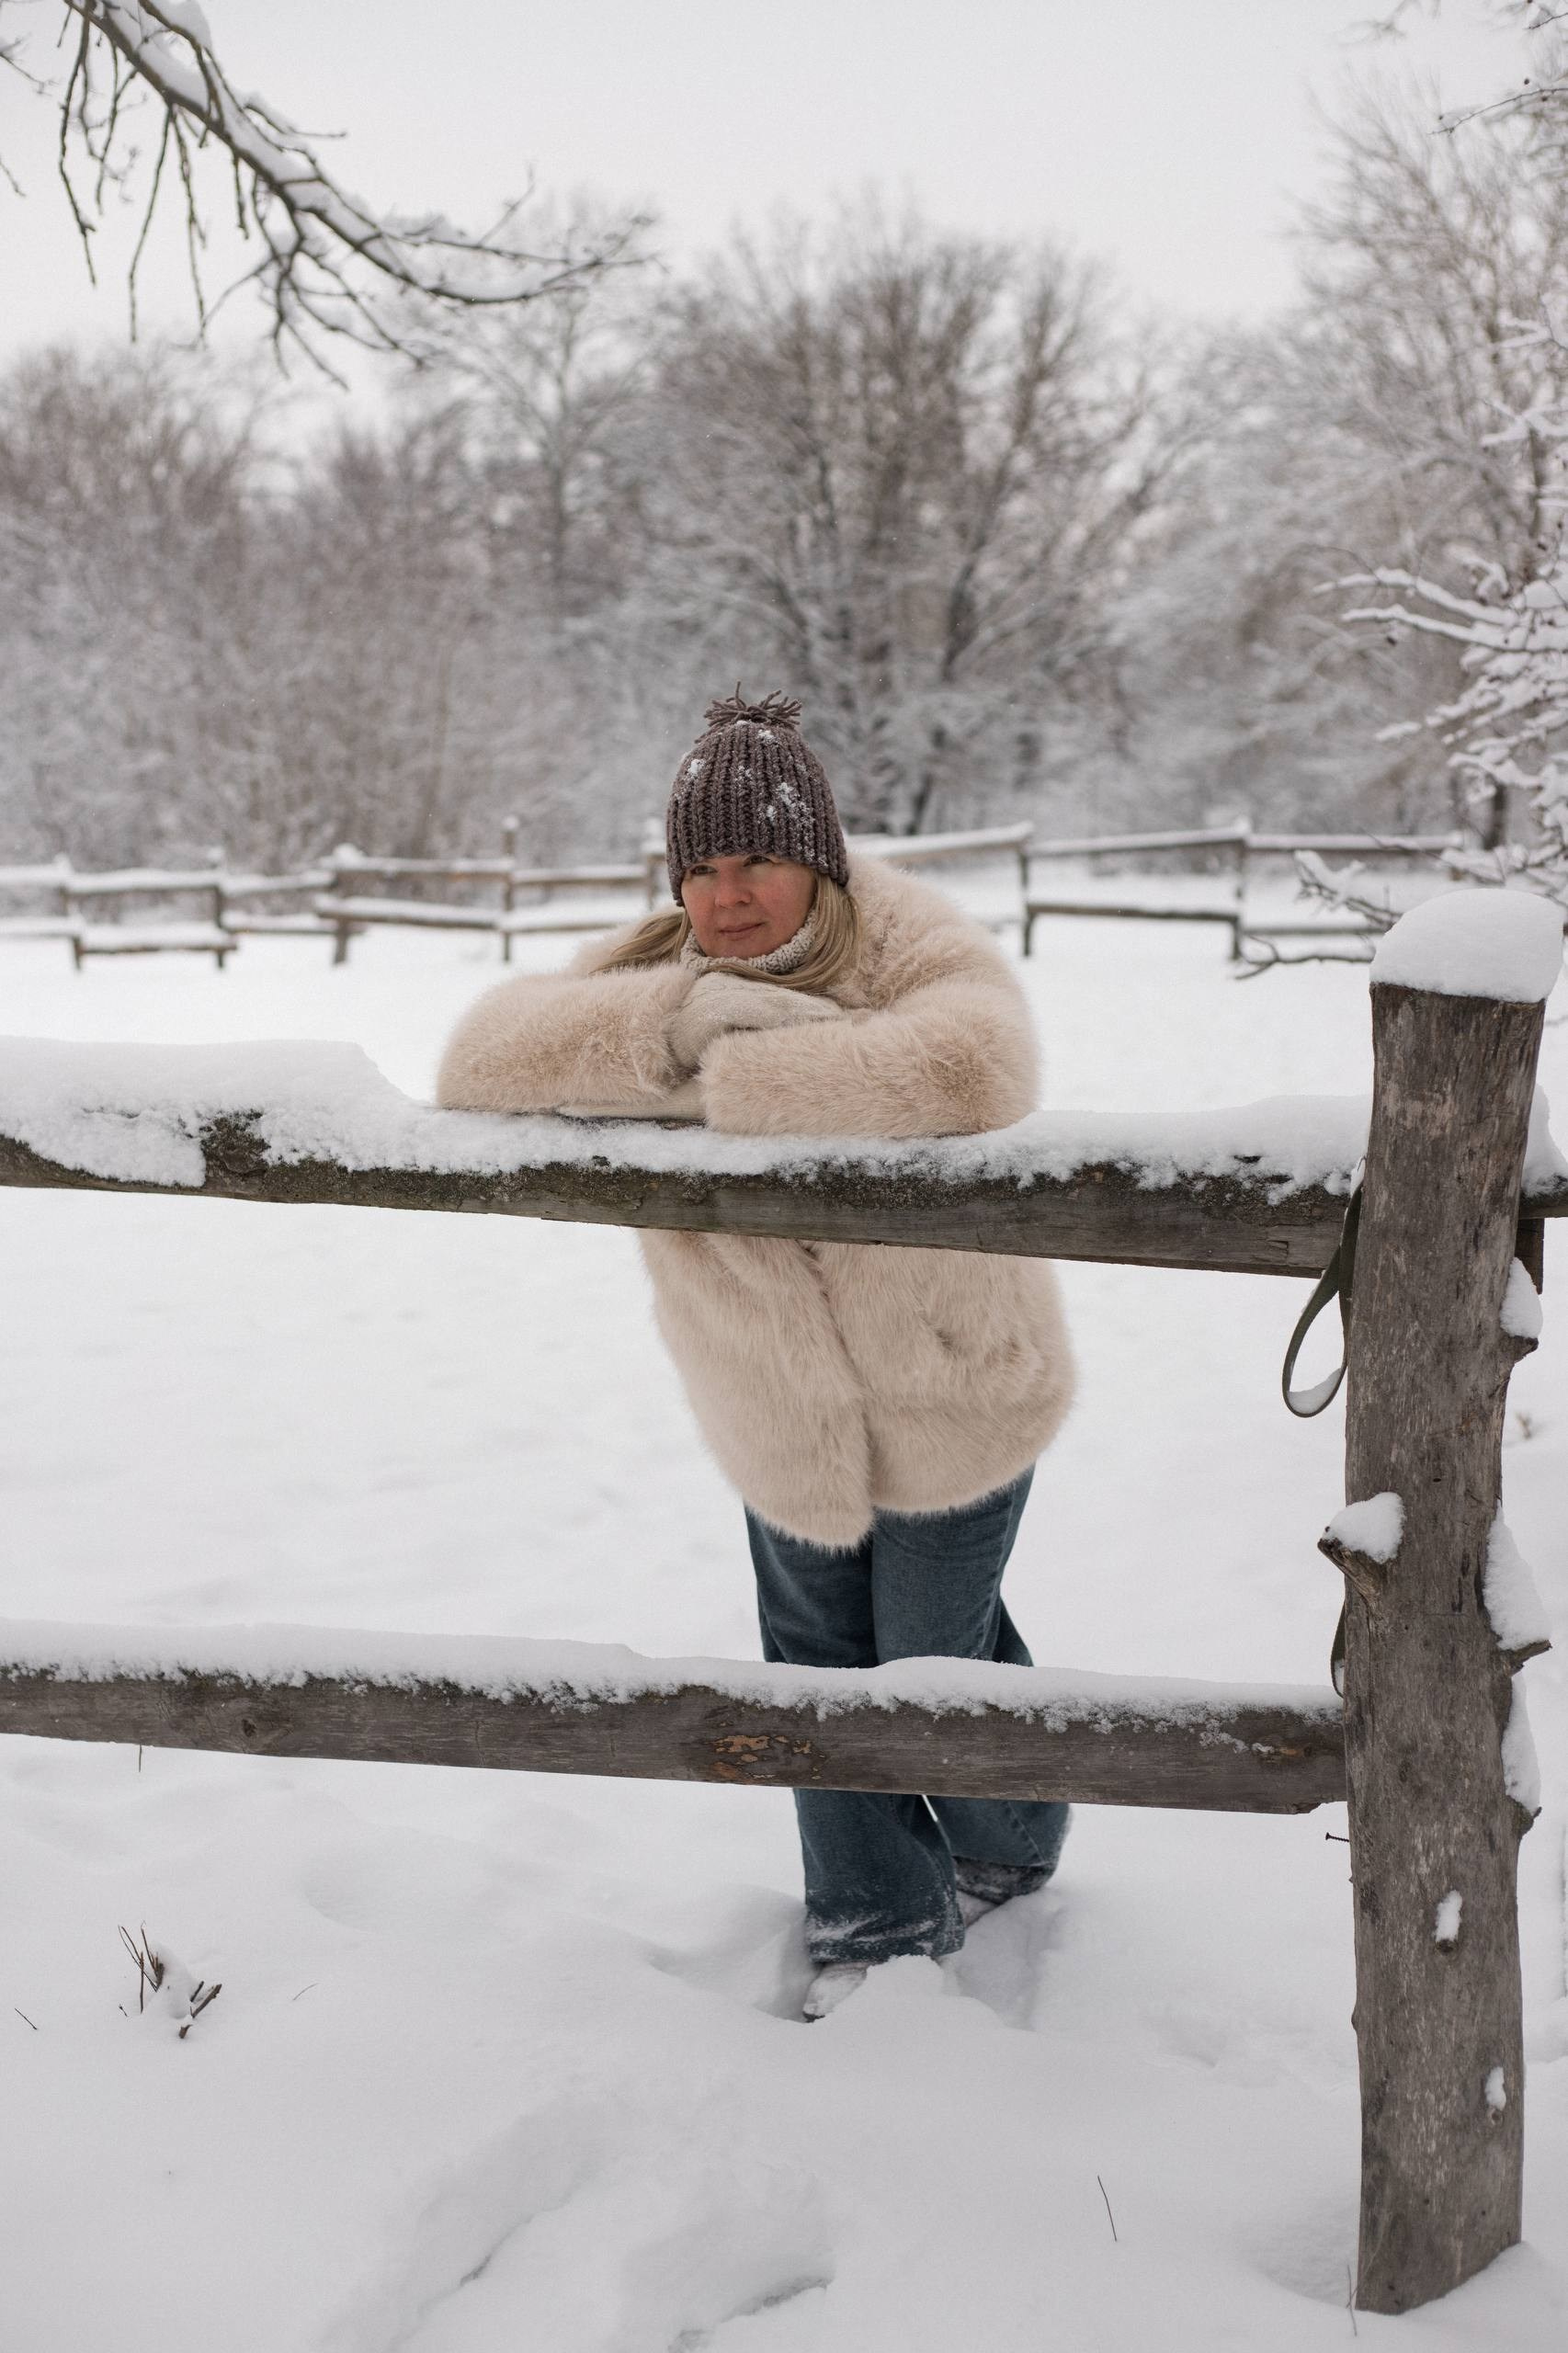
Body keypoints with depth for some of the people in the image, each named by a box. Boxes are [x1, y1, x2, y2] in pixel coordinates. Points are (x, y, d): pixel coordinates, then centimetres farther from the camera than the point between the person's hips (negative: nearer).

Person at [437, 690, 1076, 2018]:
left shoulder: (923, 955, -25)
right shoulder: (652, 972, -13)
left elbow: (974, 1068, -50)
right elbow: (484, 1062, -28)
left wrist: (732, 1074, -43)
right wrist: (674, 1026, -42)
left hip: (953, 1398, -3)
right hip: (776, 1416, 4)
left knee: (936, 1658, 13)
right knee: (818, 1661, 14)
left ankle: (1010, 1855, 46)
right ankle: (876, 1917, 35)